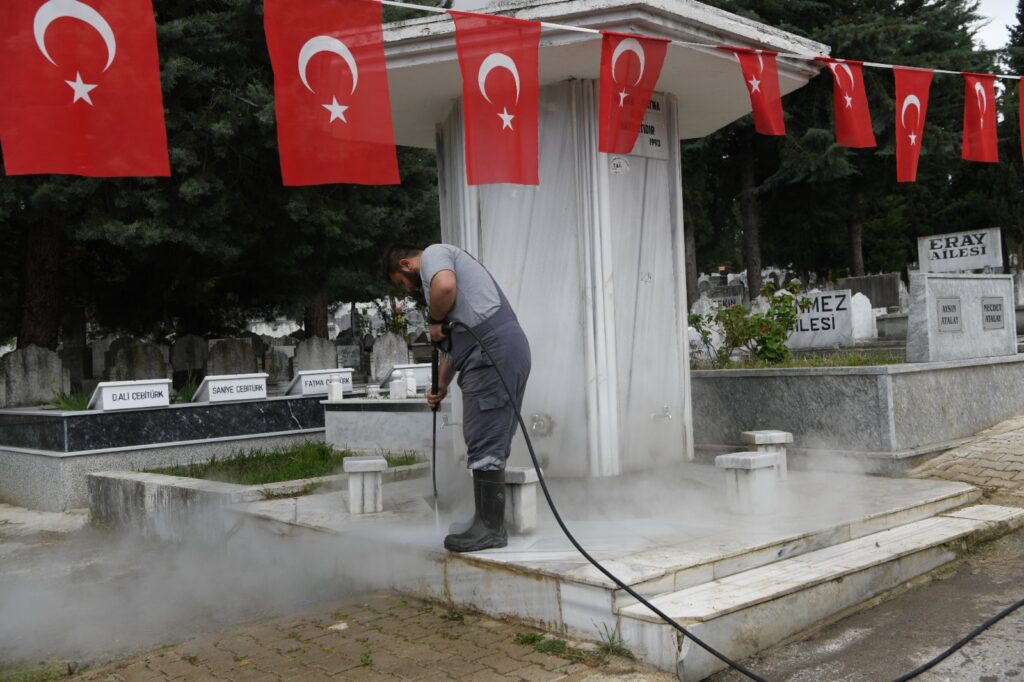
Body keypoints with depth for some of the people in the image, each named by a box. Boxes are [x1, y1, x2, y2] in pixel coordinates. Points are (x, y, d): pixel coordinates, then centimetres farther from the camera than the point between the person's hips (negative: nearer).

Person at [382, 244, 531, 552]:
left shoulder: (433, 253, 5)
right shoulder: (442, 264, 33)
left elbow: (445, 286, -21)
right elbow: (453, 341, 34)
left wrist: (435, 321, -3)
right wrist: (440, 386, 34)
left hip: (494, 349, -10)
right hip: (499, 351, 10)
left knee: (485, 443, -9)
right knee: (490, 442, 12)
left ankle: (491, 528, -6)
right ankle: (488, 523, 17)